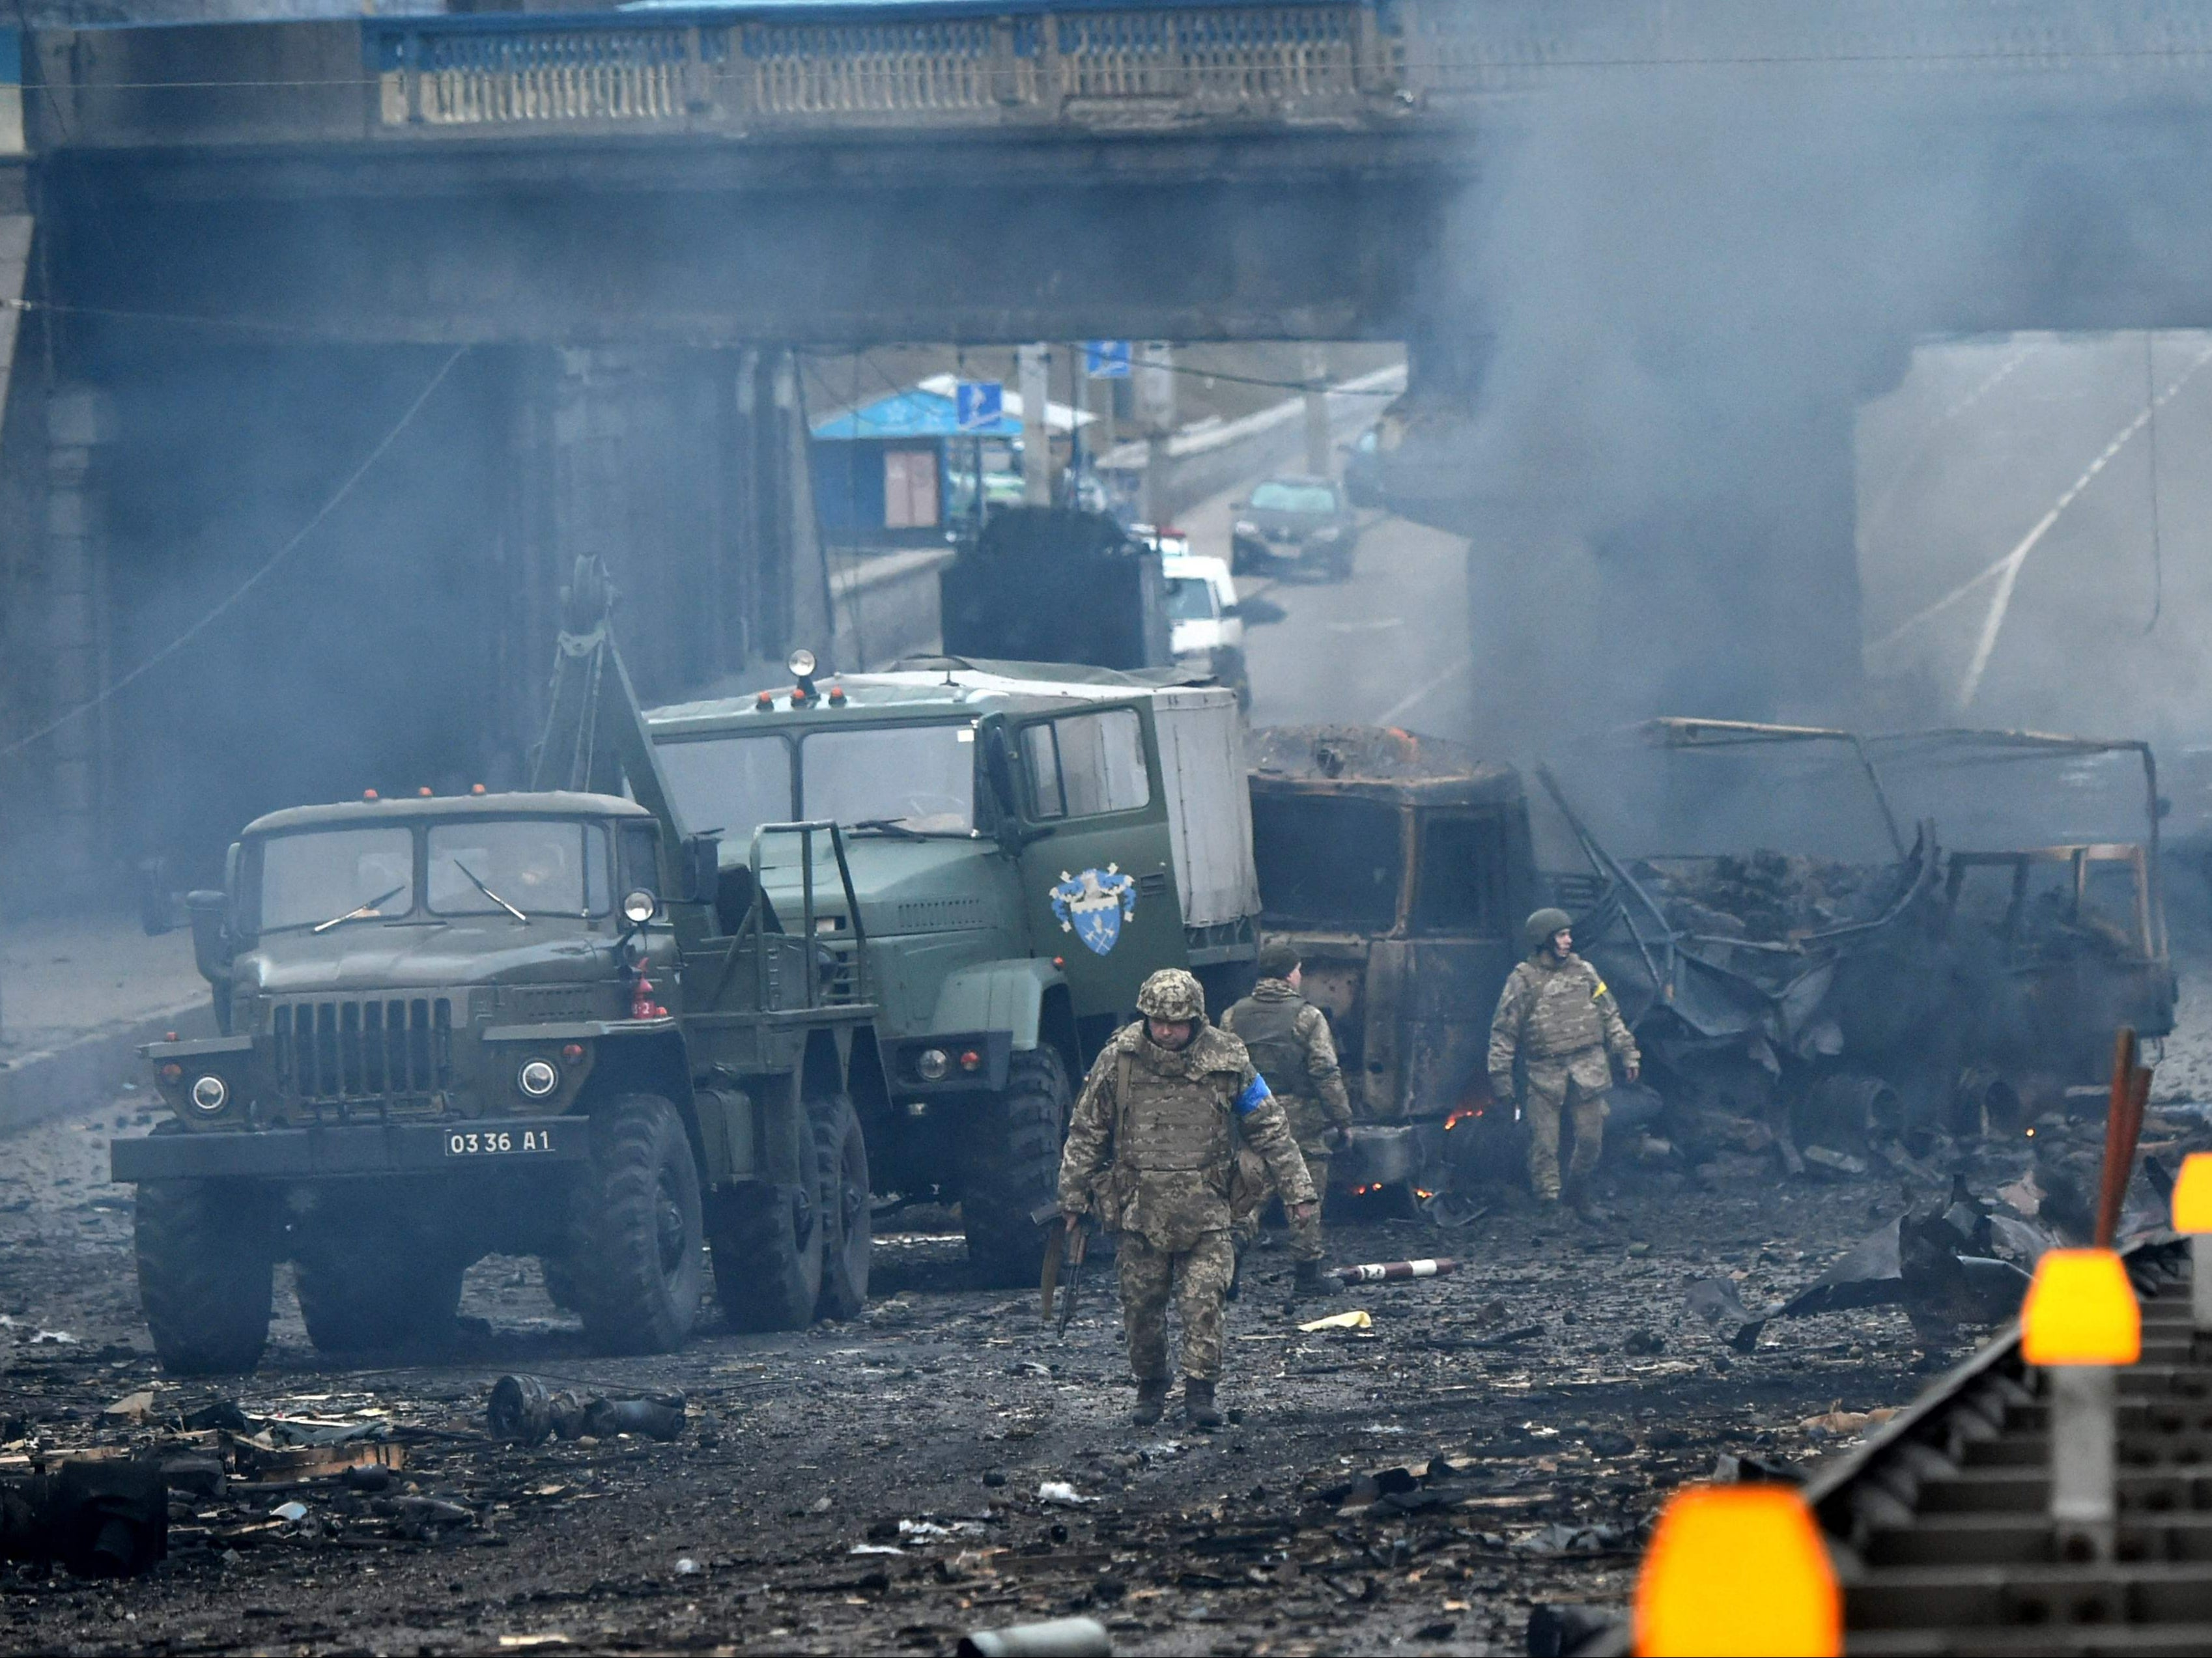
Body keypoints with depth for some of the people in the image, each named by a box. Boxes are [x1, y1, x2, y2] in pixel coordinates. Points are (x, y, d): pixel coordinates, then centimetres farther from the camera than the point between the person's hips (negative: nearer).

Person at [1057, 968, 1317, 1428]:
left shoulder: (1226, 1061, -2)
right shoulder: (1119, 1059, -2)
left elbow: (1269, 1130, 7)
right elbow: (1086, 1133, 8)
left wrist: (1296, 1191, 6)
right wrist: (1073, 1199, 9)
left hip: (1204, 1212, -1)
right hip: (1139, 1211, 1)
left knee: (1203, 1300, -10)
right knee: (1142, 1303, 6)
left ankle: (1200, 1394, -7)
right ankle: (1150, 1391, 21)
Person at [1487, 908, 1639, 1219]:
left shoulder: (1583, 972, 10)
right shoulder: (1523, 981, -2)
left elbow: (1610, 1016, 17)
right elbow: (1503, 1033, -1)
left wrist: (1627, 1053, 12)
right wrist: (1500, 1076, -5)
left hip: (1588, 1073, 3)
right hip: (1545, 1074, -3)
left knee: (1591, 1140, 7)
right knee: (1544, 1146, -6)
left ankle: (1579, 1196, 26)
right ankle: (1547, 1203, 0)